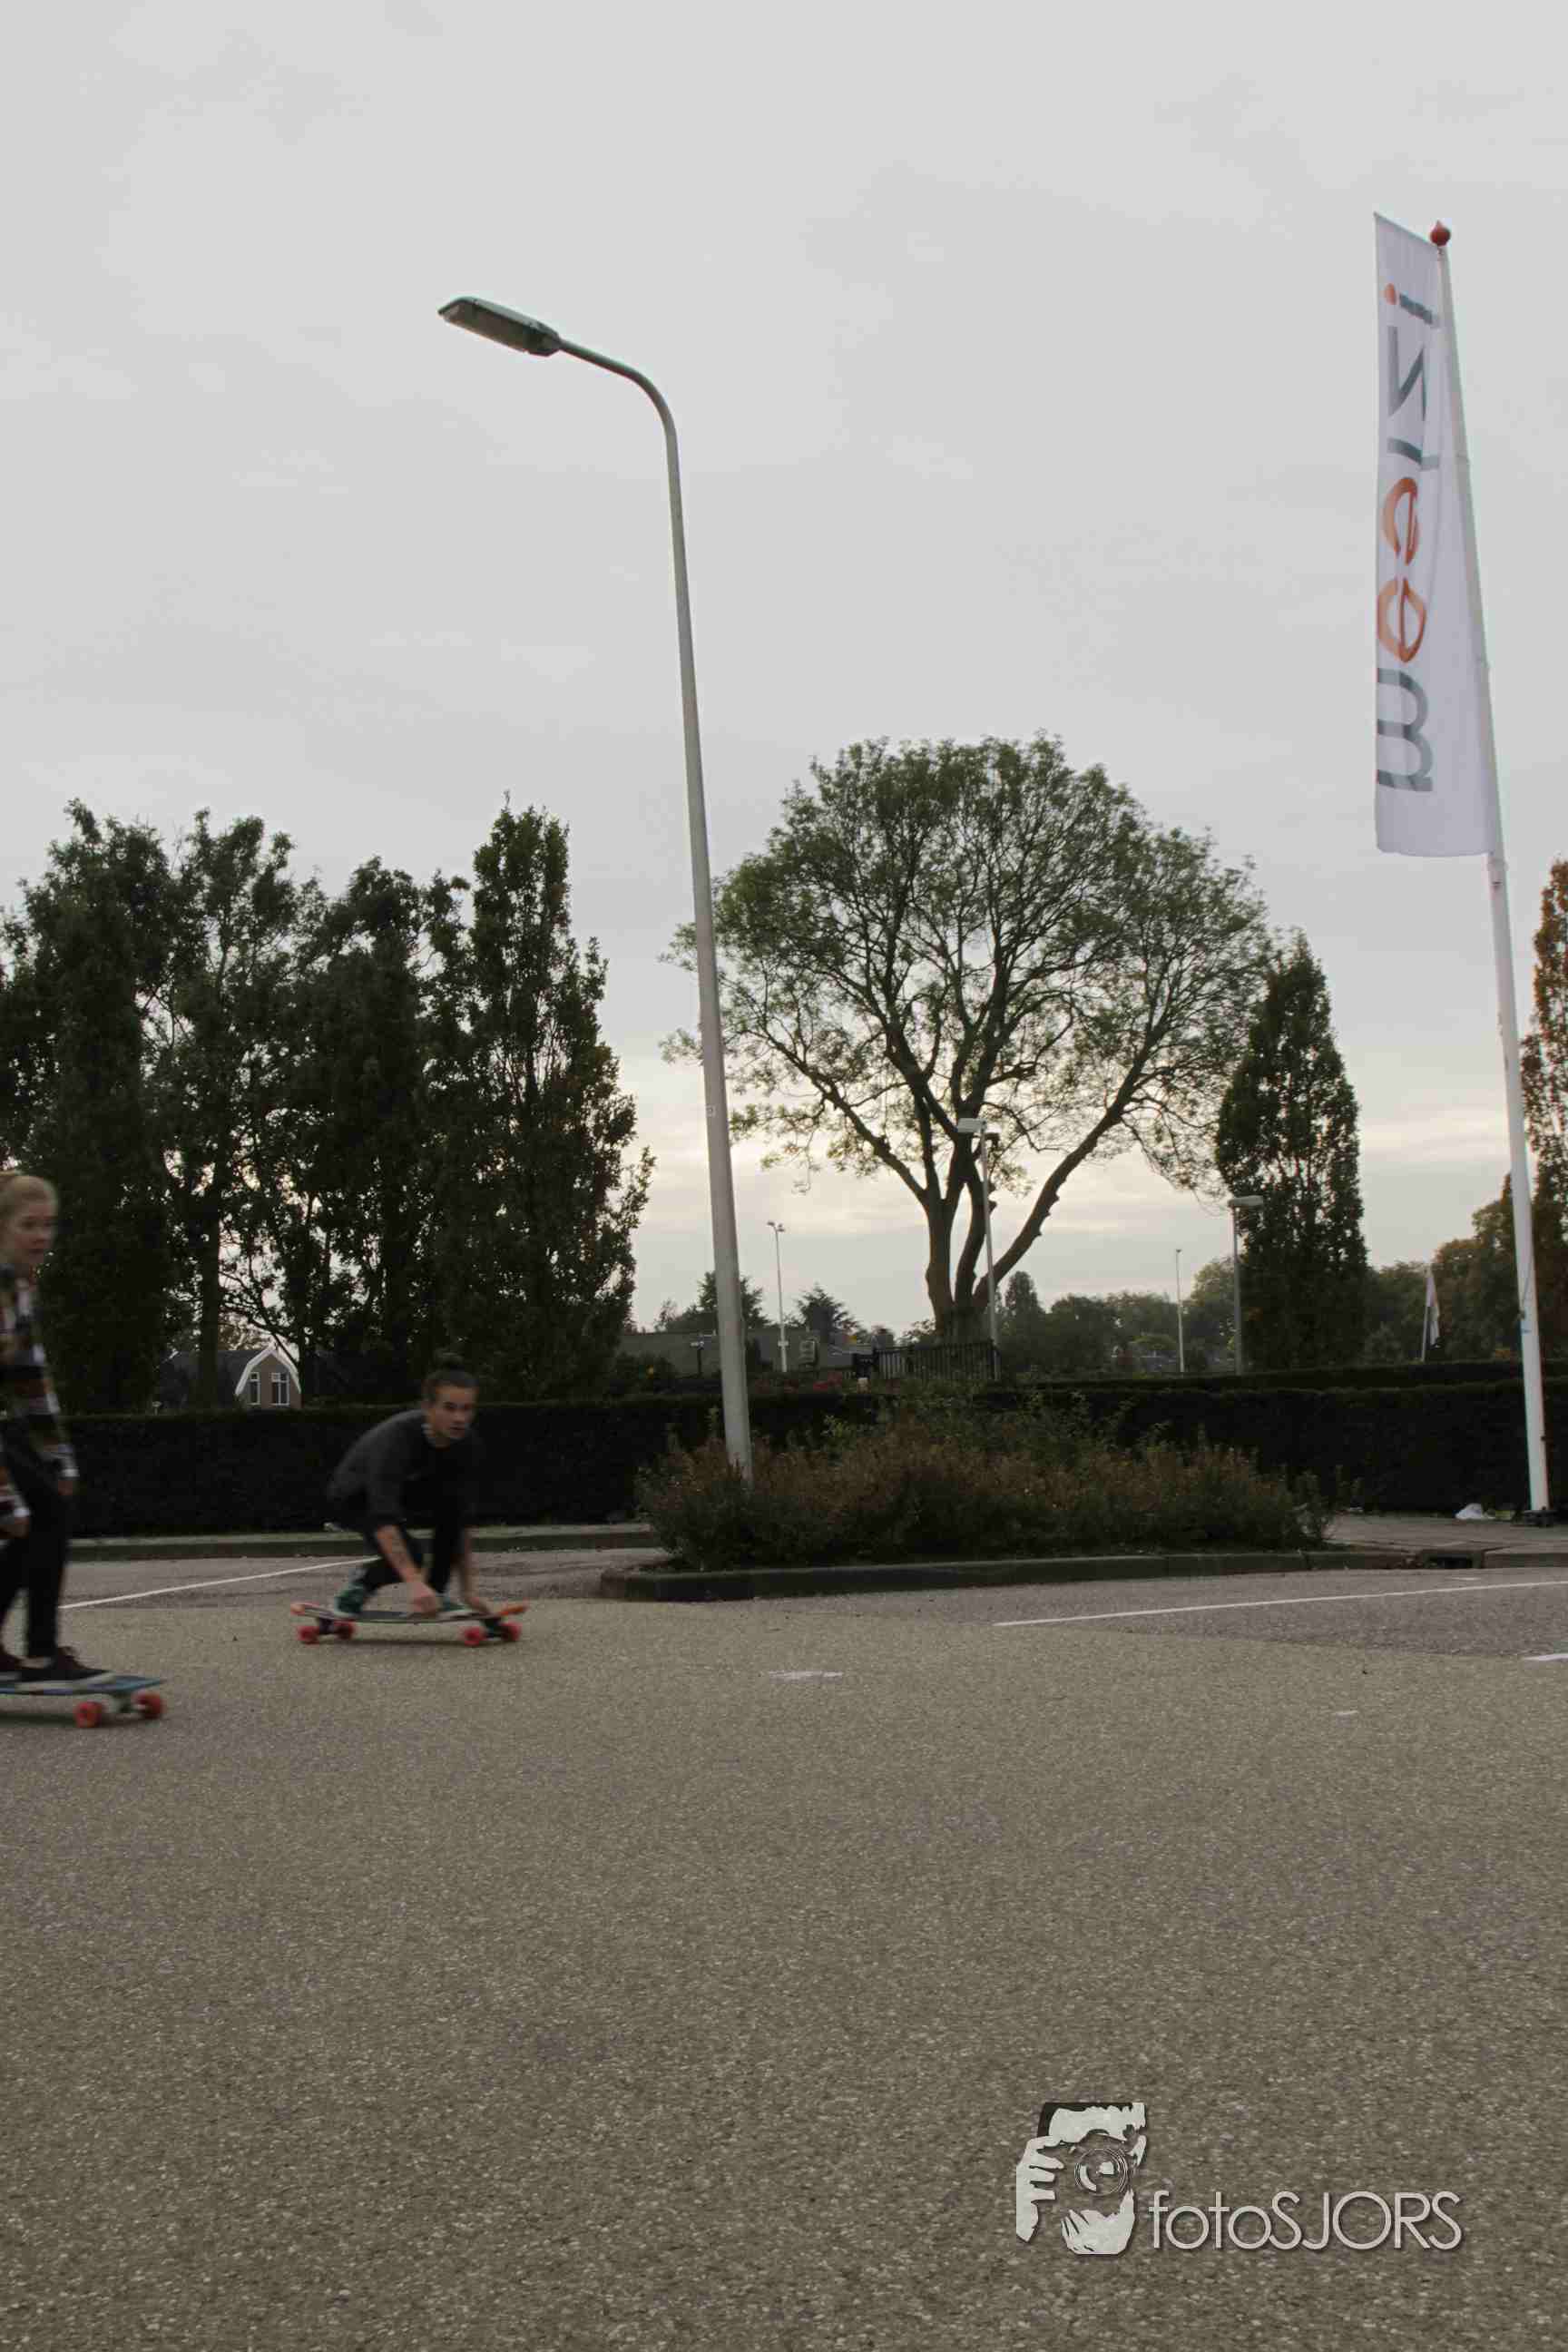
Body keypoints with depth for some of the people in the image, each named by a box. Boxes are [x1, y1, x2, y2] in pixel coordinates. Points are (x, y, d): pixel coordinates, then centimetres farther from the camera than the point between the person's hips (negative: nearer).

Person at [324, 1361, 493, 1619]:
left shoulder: (466, 1444, -21)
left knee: (453, 1503, -25)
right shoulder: (398, 1436, -38)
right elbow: (382, 1517, -46)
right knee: (409, 1553, -30)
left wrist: (468, 1591, -20)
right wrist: (415, 1583, -55)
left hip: (403, 1491, 5)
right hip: (353, 1498, -5)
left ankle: (437, 1592, -10)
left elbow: (463, 1519, -14)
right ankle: (358, 1587, -1)